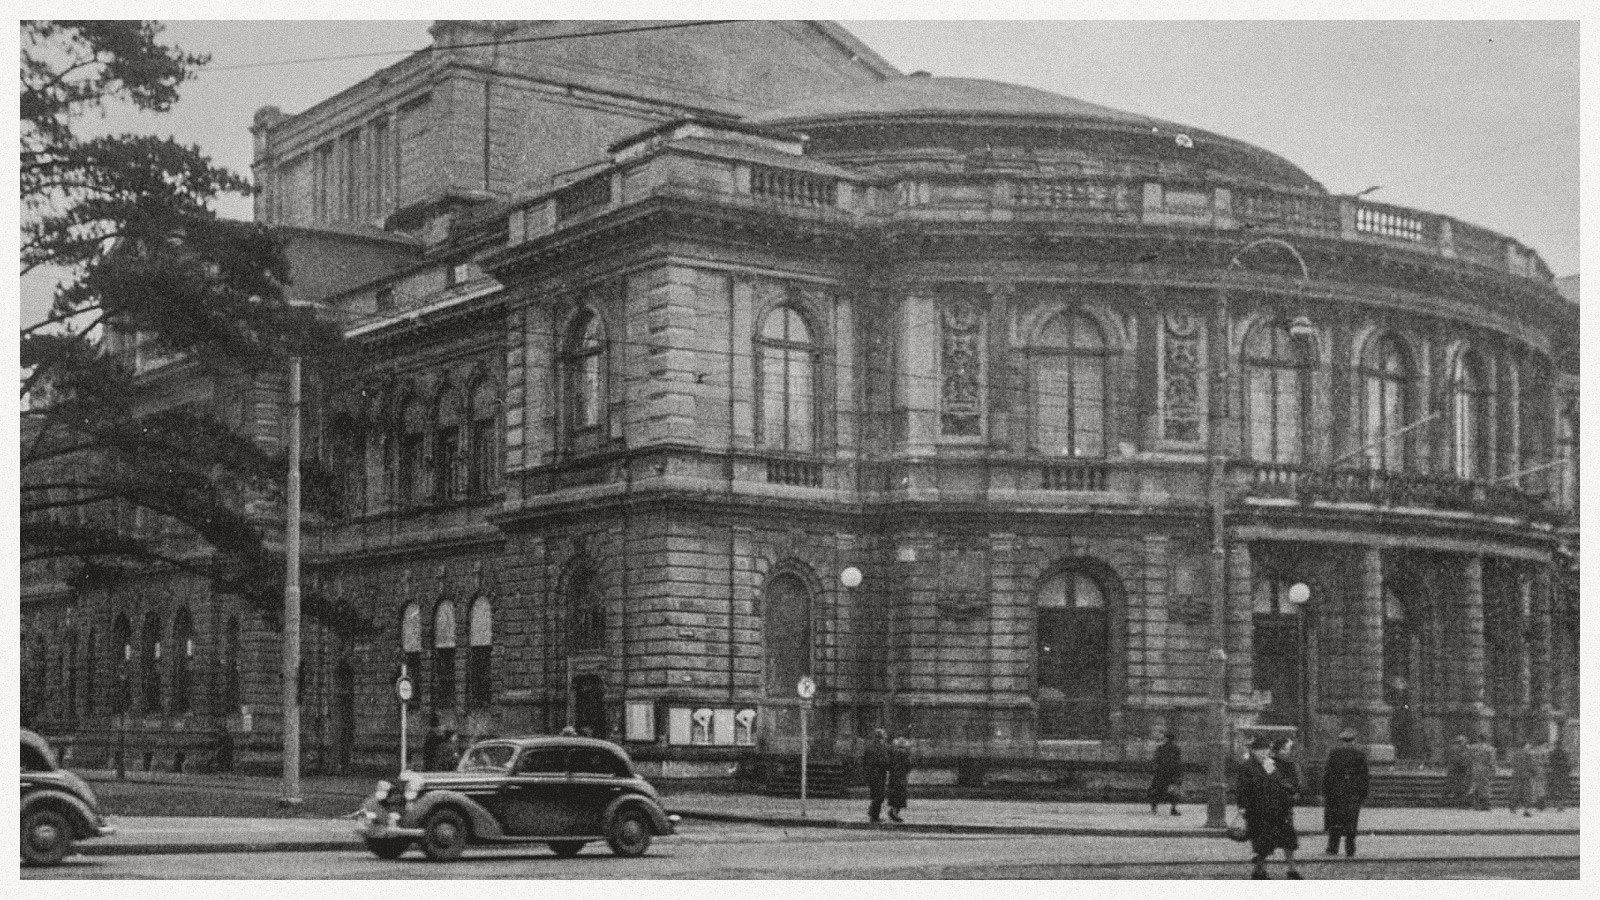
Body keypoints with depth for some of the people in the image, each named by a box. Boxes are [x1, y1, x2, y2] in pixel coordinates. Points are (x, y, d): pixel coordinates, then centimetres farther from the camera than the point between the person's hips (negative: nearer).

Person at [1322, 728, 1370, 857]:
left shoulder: (1334, 753, -2)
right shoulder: (1360, 754, 0)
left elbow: (1327, 774, -3)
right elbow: (1364, 775, 1)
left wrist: (1325, 793, 1)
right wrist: (1364, 795, 7)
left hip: (1336, 791, -1)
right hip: (1354, 792, 1)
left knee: (1334, 822, 8)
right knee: (1351, 822, 6)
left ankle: (1333, 848, 4)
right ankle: (1350, 850, 6)